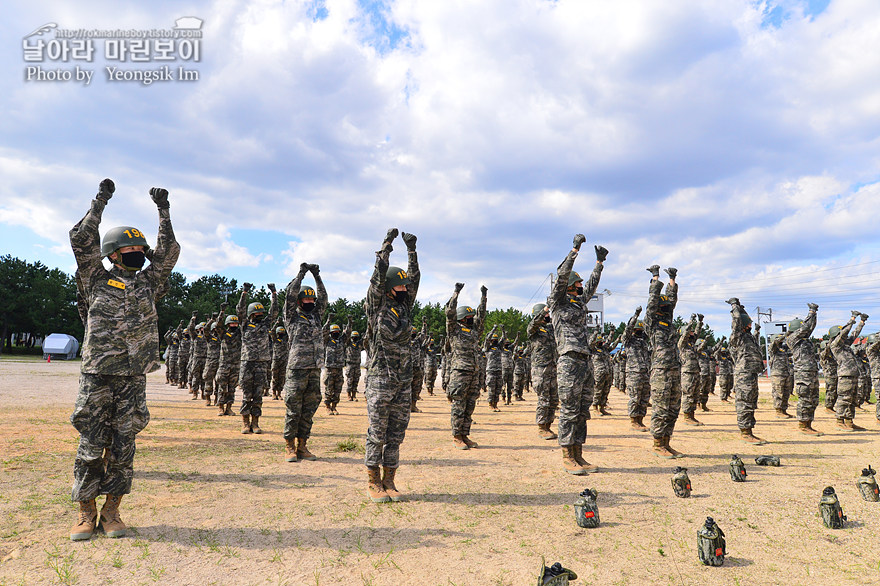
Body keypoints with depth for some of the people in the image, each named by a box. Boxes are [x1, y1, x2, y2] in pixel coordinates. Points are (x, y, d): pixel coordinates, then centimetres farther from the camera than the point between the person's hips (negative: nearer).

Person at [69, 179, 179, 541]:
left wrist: (163, 211, 9)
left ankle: (112, 511, 16)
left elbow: (169, 251, 11)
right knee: (91, 445, 2)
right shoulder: (97, 280, 6)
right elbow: (81, 241, -1)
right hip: (97, 377, -2)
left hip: (133, 379, 2)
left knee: (123, 446, 5)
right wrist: (99, 203, 1)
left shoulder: (148, 282, 14)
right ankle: (86, 513, 15)